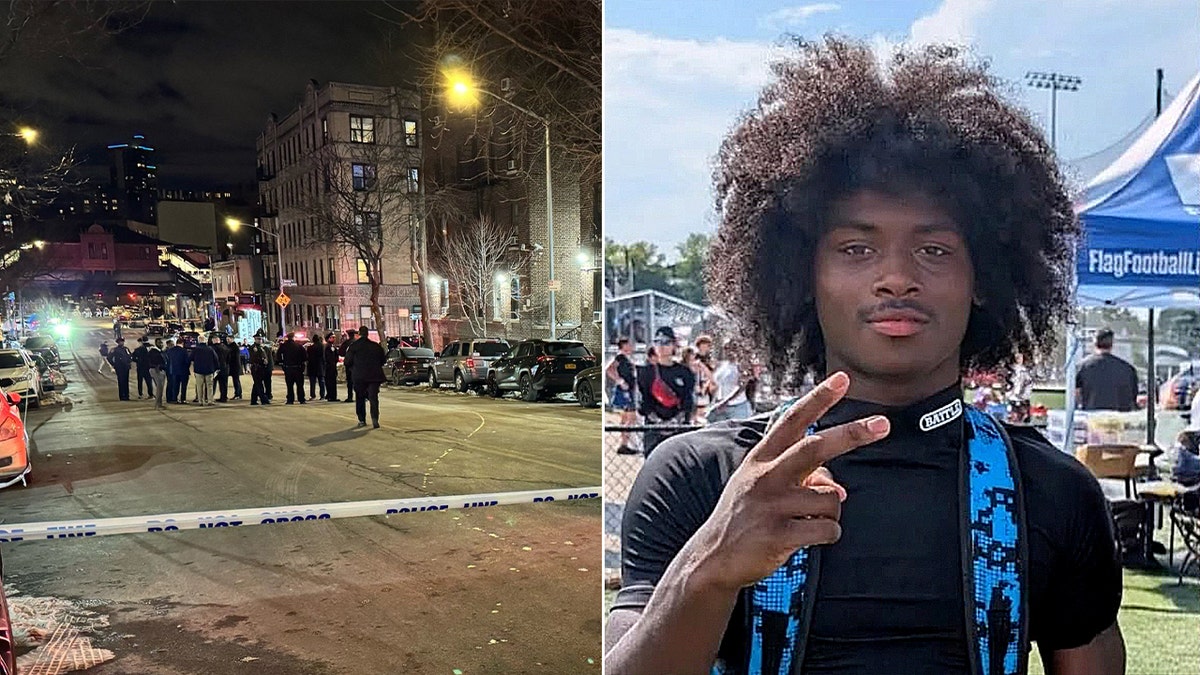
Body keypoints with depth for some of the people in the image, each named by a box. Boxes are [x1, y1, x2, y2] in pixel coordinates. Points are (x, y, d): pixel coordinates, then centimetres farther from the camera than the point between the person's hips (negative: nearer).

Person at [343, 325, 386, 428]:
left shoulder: (353, 346, -3)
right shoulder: (376, 346, 3)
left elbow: (348, 362, -2)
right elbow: (382, 360, 9)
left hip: (359, 377, -1)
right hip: (374, 376, 1)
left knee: (360, 398, 13)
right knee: (373, 398, -1)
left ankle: (362, 420, 15)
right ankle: (375, 418, -18)